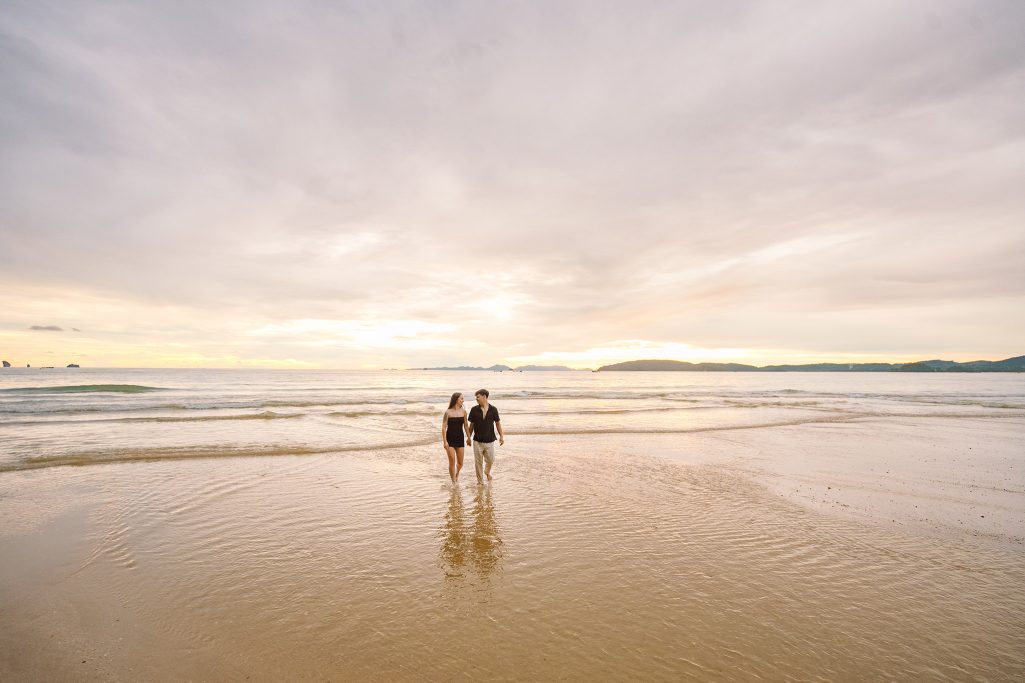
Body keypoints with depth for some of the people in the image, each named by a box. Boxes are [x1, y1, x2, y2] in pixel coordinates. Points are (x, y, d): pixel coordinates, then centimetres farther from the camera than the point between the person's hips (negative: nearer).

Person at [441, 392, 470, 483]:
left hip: (460, 438, 4)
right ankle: (454, 482, 9)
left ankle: (456, 474, 39)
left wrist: (468, 438, 12)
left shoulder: (463, 412, 3)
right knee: (452, 462, -5)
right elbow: (444, 427, -9)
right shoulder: (448, 412, -9)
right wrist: (444, 441, -14)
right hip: (450, 439, -4)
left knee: (460, 463, 8)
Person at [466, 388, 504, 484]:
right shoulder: (474, 410, -3)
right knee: (478, 463, 5)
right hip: (477, 441, 0)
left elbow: (498, 423, 3)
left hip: (489, 440, 0)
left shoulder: (493, 410, -4)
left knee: (490, 461, 7)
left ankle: (487, 472, 40)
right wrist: (469, 437, 9)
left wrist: (501, 436, -2)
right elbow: (472, 424, 6)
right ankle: (480, 481, 19)